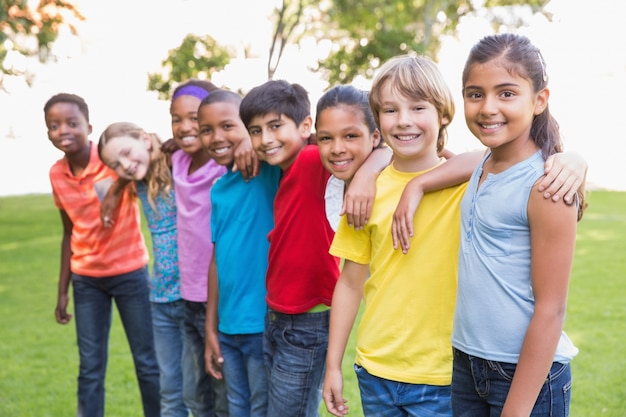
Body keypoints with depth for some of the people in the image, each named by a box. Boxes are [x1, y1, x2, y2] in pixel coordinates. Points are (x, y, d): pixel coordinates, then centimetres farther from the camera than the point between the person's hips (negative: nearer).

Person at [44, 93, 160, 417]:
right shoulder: (57, 174, 0)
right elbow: (70, 233, 8)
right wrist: (62, 290, 8)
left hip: (129, 272, -3)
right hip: (86, 279, 3)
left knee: (147, 362, 6)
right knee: (90, 368, 6)